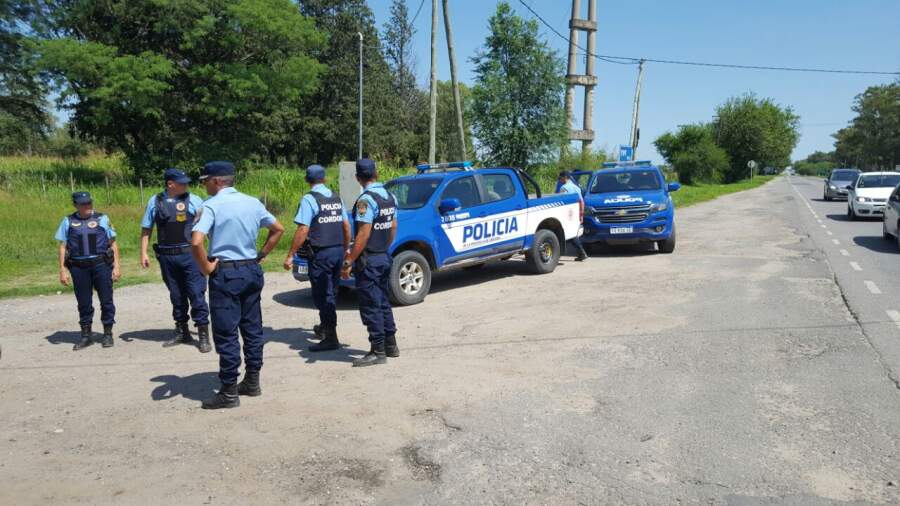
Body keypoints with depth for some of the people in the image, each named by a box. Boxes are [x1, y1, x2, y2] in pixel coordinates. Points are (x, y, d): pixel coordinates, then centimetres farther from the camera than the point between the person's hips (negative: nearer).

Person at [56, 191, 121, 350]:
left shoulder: (102, 219, 5)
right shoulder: (68, 221, 8)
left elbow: (113, 243, 4)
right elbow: (62, 247, 9)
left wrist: (116, 266, -2)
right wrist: (62, 270, 3)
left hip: (101, 264, -1)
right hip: (79, 267, 1)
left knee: (106, 301, 3)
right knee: (83, 303, 9)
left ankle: (108, 334, 16)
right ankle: (86, 336, 21)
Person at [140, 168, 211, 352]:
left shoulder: (193, 200, -1)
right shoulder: (155, 202, 4)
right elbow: (146, 229, 9)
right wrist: (143, 253, 3)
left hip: (190, 255, -2)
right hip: (167, 257, 3)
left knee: (197, 294, -4)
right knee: (176, 296, 14)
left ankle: (203, 335, 4)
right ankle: (181, 332, 27)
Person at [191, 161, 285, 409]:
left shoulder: (211, 205, -11)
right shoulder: (253, 202, 8)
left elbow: (196, 242, -24)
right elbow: (278, 229, 16)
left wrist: (206, 267, -10)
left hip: (225, 274, -6)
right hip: (252, 270, 6)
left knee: (226, 333, 1)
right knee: (252, 328, 14)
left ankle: (229, 392, 7)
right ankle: (252, 382, 24)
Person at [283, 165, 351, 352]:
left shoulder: (309, 199, -10)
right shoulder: (336, 198, 11)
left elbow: (303, 230, -17)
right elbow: (346, 226, 13)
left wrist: (290, 255, -14)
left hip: (321, 254, -7)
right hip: (338, 251, 7)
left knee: (323, 296, -2)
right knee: (331, 293, 19)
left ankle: (331, 338, -2)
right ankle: (325, 327, 36)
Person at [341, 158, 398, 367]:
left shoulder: (366, 200, -18)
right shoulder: (390, 197, 7)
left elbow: (363, 234, -22)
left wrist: (349, 262, -20)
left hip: (368, 260, -8)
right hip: (384, 257, 9)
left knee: (370, 306, -1)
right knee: (383, 302, 17)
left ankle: (378, 351, 4)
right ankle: (391, 345, 25)